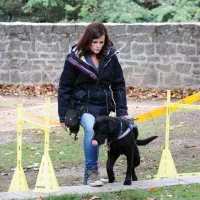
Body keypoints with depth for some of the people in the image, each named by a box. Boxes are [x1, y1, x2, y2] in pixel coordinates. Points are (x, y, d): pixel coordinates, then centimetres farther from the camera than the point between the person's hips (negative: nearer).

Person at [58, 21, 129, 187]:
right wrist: (63, 116, -4)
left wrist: (122, 111, 0)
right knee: (91, 129, -29)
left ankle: (89, 177, 24)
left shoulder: (110, 57, -2)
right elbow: (64, 88, -4)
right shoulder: (75, 58, -10)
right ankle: (92, 171, -20)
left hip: (103, 106, 4)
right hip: (82, 104, -4)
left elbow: (119, 84, 5)